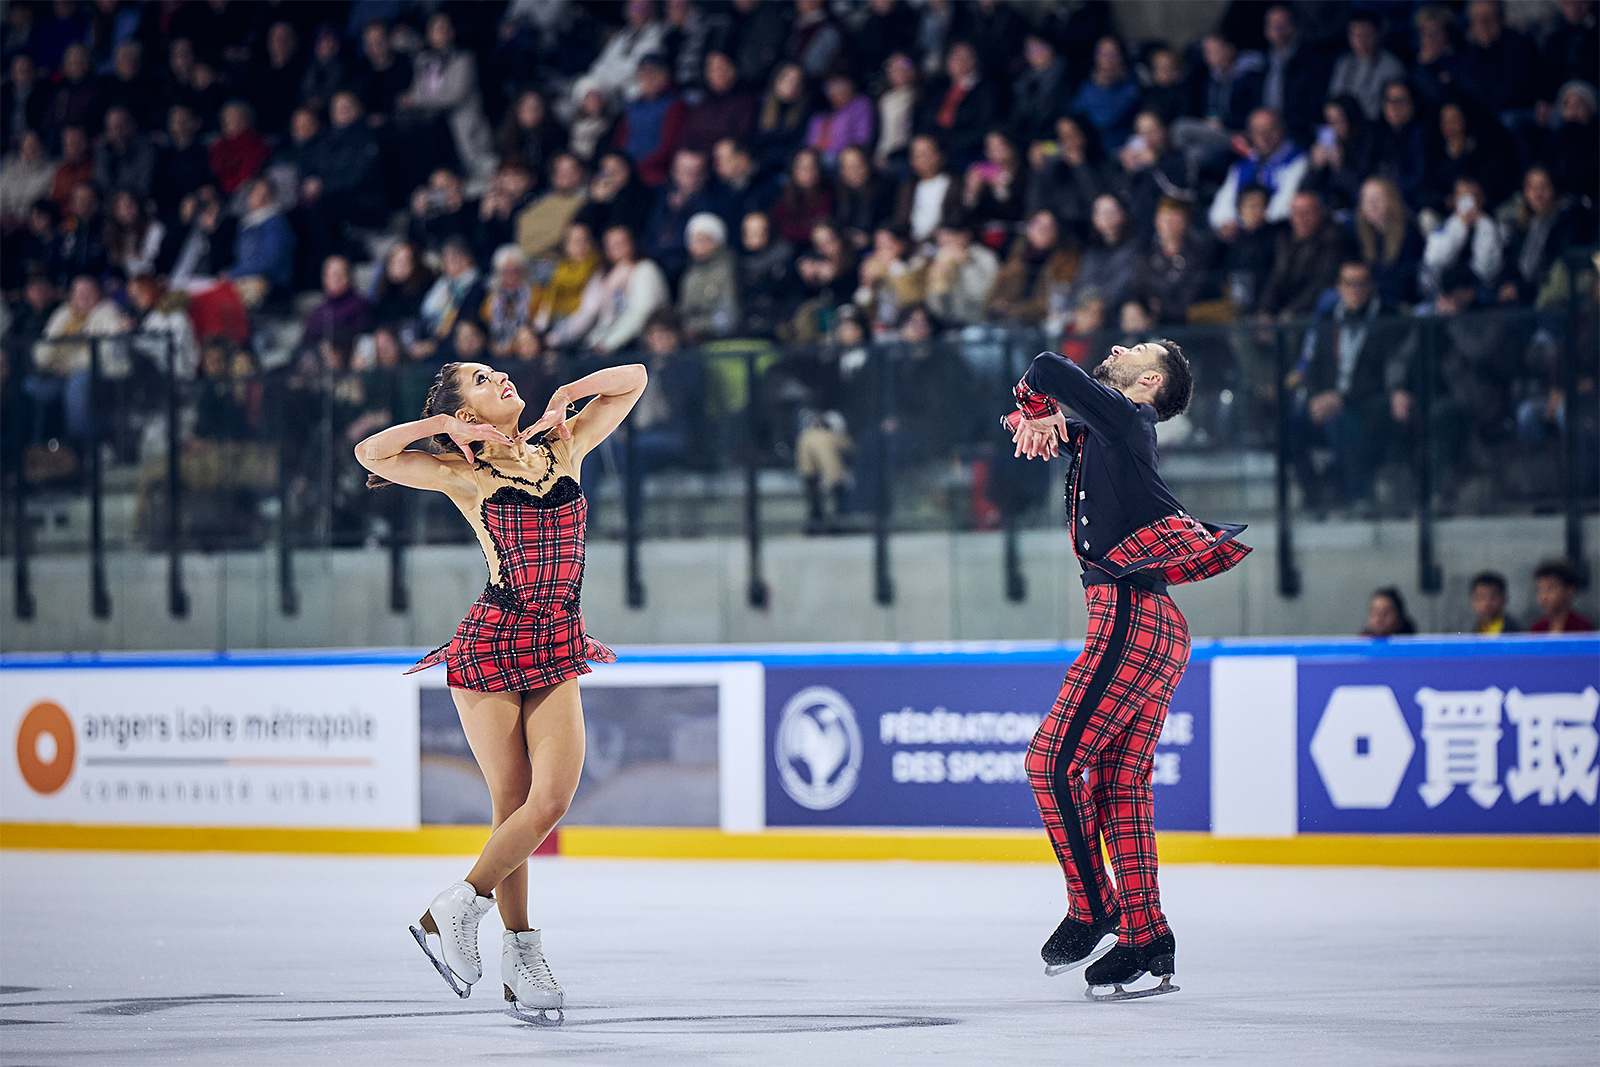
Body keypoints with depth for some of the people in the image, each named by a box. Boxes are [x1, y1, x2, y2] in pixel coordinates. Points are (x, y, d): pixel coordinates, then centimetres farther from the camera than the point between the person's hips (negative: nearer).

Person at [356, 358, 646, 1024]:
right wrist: (445, 427, -6)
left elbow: (633, 379, 14)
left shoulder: (563, 448, 10)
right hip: (491, 645, -4)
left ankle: (457, 909, 6)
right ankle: (520, 952, 10)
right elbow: (370, 453, -10)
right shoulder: (466, 475, -1)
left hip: (556, 655, 4)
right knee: (515, 806, -3)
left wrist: (565, 396, 3)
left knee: (552, 798, -11)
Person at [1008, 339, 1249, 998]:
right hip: (1154, 627, 9)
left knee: (1054, 760, -11)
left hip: (1130, 616, -9)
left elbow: (1050, 371, -11)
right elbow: (1039, 397, 35)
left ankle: (1093, 914, -10)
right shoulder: (1101, 433, 24)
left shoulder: (1126, 419, -3)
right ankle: (1145, 939, 5)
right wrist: (1036, 418, 13)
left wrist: (1038, 401, 10)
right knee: (1119, 781, 6)